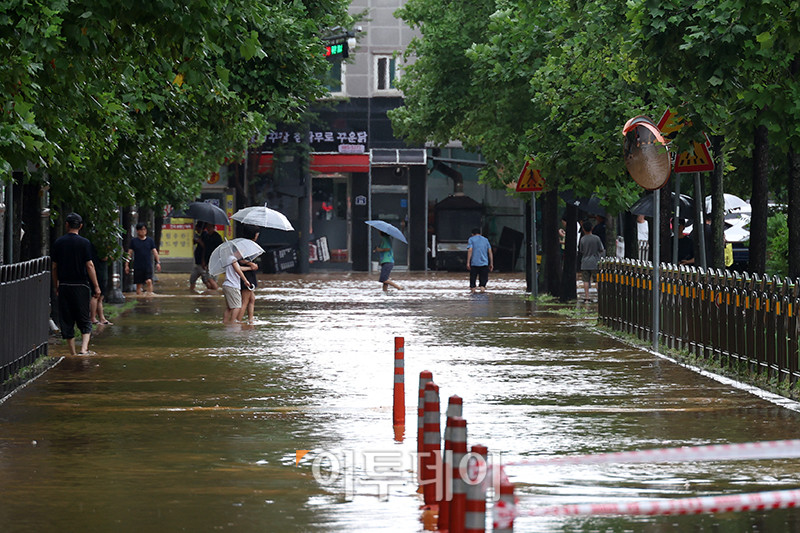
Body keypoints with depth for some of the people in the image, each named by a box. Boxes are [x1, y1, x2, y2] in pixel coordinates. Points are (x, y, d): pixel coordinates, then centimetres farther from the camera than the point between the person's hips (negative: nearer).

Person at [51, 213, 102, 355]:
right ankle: (84, 348, -13)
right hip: (81, 285, -2)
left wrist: (56, 287, 15)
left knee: (66, 321, 8)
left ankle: (72, 352, 8)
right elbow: (89, 265, -8)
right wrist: (96, 286, -3)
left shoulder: (58, 242, 3)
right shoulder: (84, 243, -6)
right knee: (84, 320, 4)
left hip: (64, 286, 2)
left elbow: (54, 267, 6)